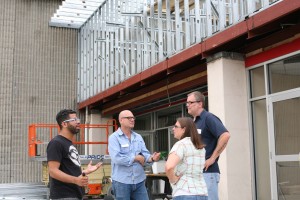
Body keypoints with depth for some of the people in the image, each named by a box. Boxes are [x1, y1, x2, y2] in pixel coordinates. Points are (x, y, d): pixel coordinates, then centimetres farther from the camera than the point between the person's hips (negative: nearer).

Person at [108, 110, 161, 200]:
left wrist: (152, 158, -21)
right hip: (121, 182, -5)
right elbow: (117, 157, -20)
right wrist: (136, 158, -13)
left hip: (139, 181, 5)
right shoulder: (114, 137, -6)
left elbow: (145, 154, 3)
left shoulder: (138, 137, 13)